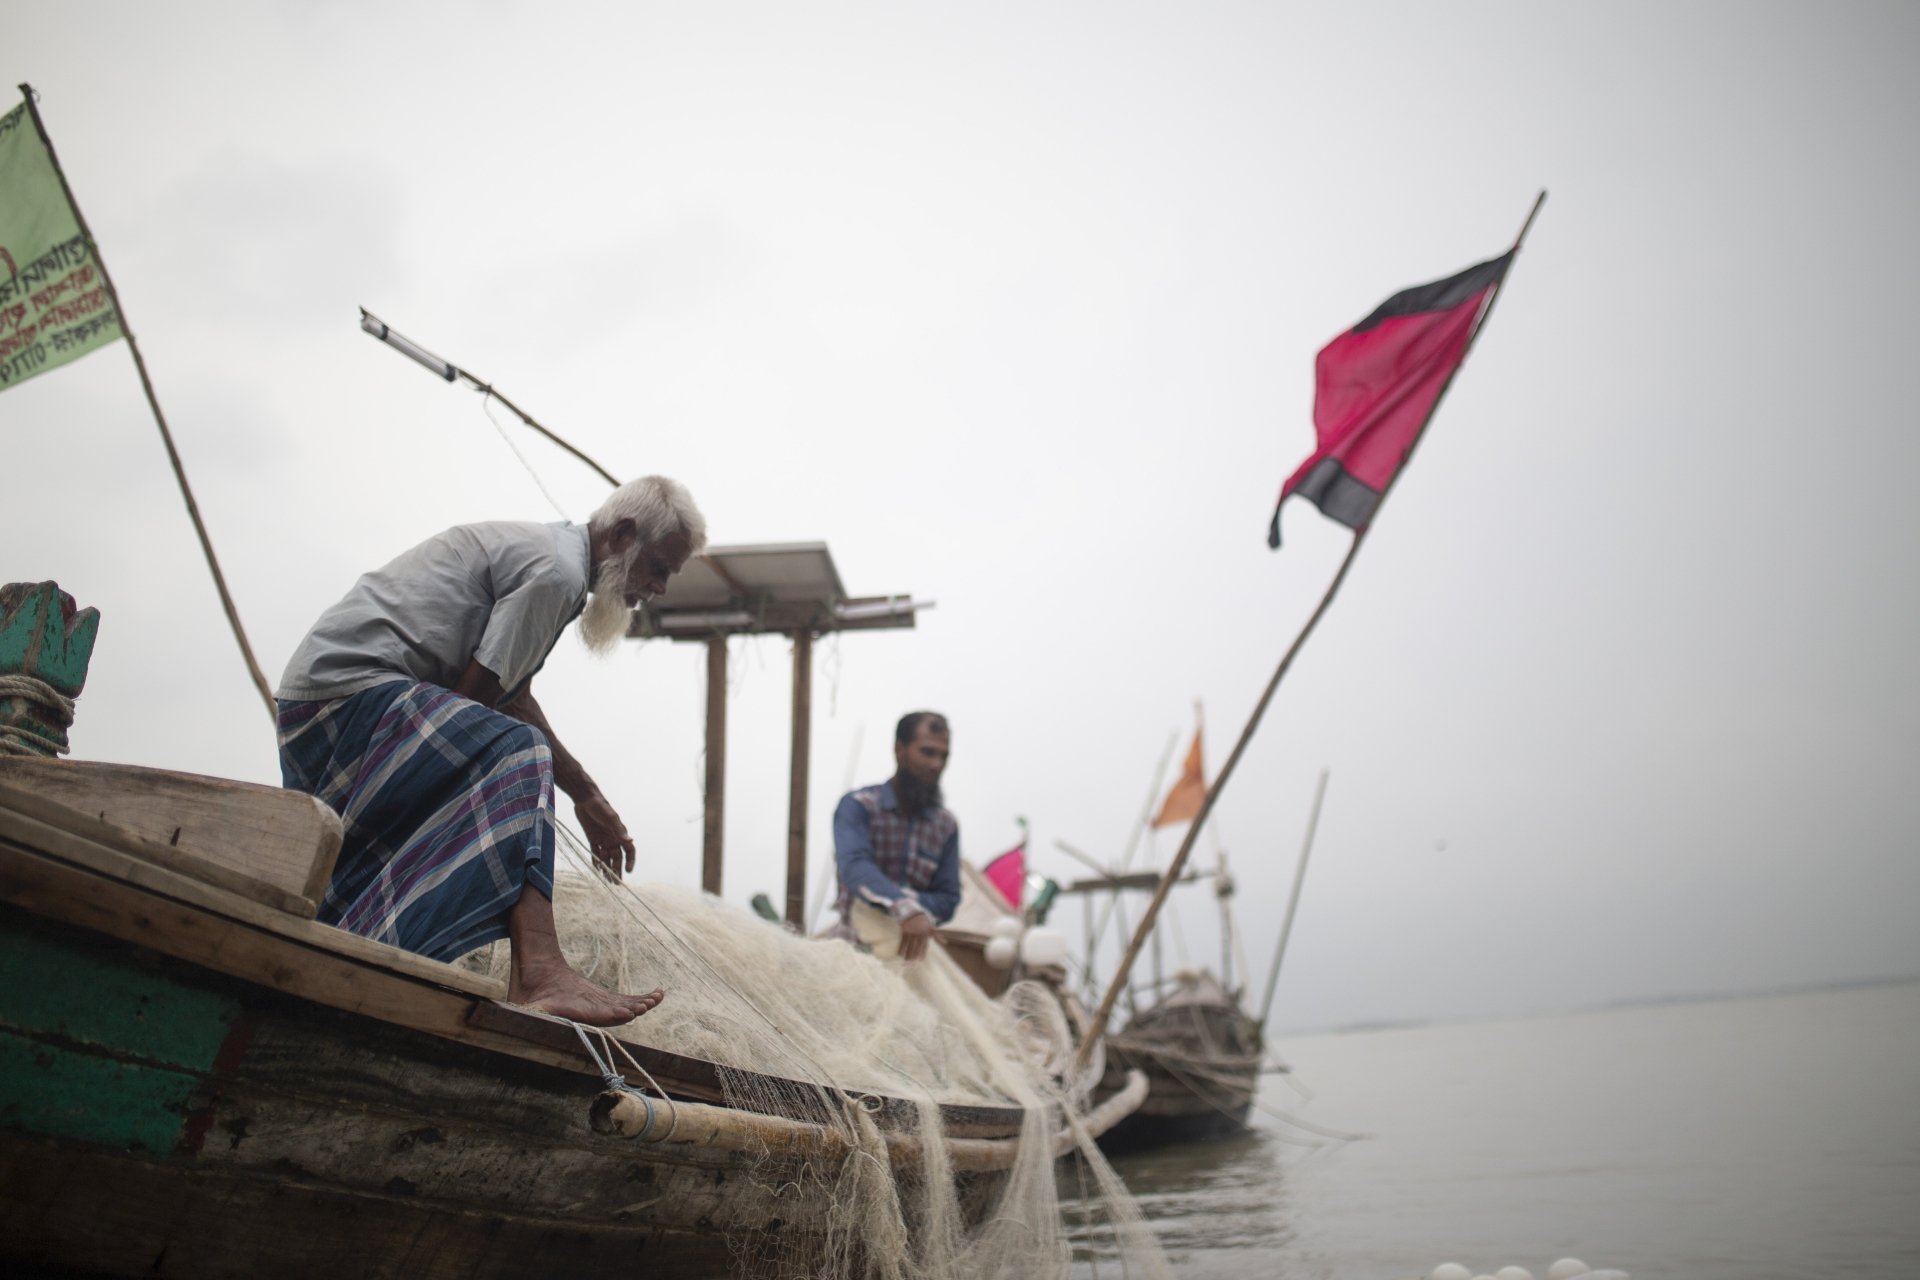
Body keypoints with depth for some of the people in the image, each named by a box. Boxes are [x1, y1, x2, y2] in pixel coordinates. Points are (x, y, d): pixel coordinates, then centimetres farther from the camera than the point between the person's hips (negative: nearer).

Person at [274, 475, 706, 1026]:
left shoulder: (537, 548, 20)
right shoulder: (557, 570, -13)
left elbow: (513, 696, 25)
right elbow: (474, 692, -15)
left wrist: (586, 795, 25)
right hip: (356, 686, -11)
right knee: (517, 757, -29)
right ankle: (538, 972, -45)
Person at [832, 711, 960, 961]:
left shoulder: (946, 825, 7)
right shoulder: (858, 806, -6)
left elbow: (947, 899, 6)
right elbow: (855, 866, -24)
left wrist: (916, 903, -17)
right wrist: (905, 909, -41)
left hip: (909, 950, 4)